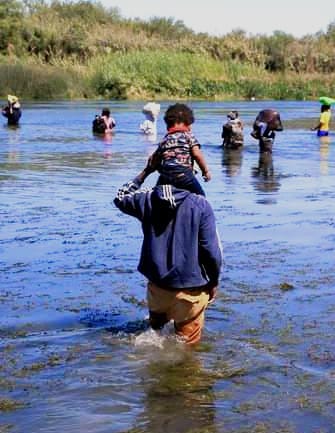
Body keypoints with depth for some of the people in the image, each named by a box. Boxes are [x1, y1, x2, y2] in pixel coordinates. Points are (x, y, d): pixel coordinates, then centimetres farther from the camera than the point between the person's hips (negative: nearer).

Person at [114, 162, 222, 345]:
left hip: (157, 286, 3)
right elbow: (212, 251, -12)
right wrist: (214, 282, 3)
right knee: (187, 343, 8)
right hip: (190, 289, -3)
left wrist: (145, 172, 20)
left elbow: (120, 198, 19)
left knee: (155, 327, 30)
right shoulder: (200, 205, -13)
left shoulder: (148, 200, -4)